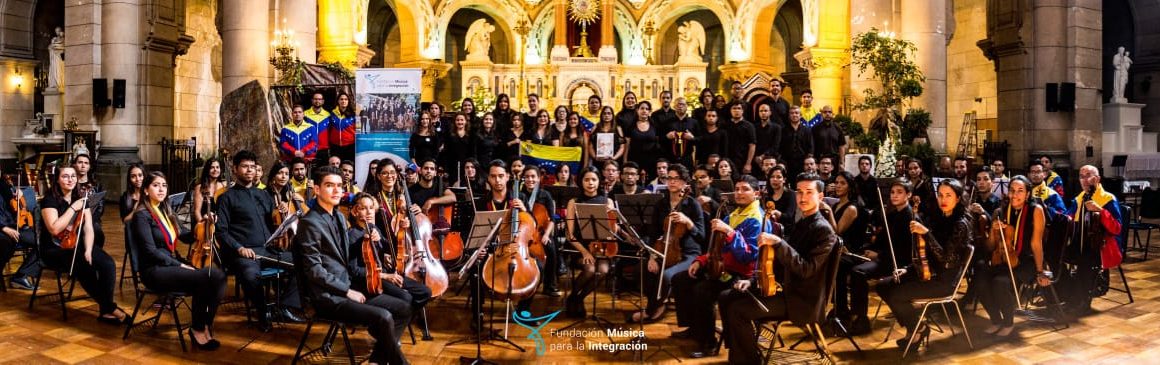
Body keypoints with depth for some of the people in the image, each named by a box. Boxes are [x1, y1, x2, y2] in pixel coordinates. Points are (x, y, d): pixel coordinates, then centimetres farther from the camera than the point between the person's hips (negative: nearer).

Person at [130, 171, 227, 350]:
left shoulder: (167, 212, 16)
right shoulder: (142, 215, -7)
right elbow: (151, 251, -15)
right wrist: (180, 265, -16)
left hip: (172, 264, 7)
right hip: (155, 270, -7)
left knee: (218, 275, -20)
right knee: (205, 278, -29)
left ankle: (204, 325, -16)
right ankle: (197, 328, -12)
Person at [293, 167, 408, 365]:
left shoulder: (339, 217, 14)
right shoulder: (310, 223, -14)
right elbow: (314, 271, -18)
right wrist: (347, 291, -16)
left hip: (346, 288, 9)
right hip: (328, 296, -9)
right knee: (383, 317, -23)